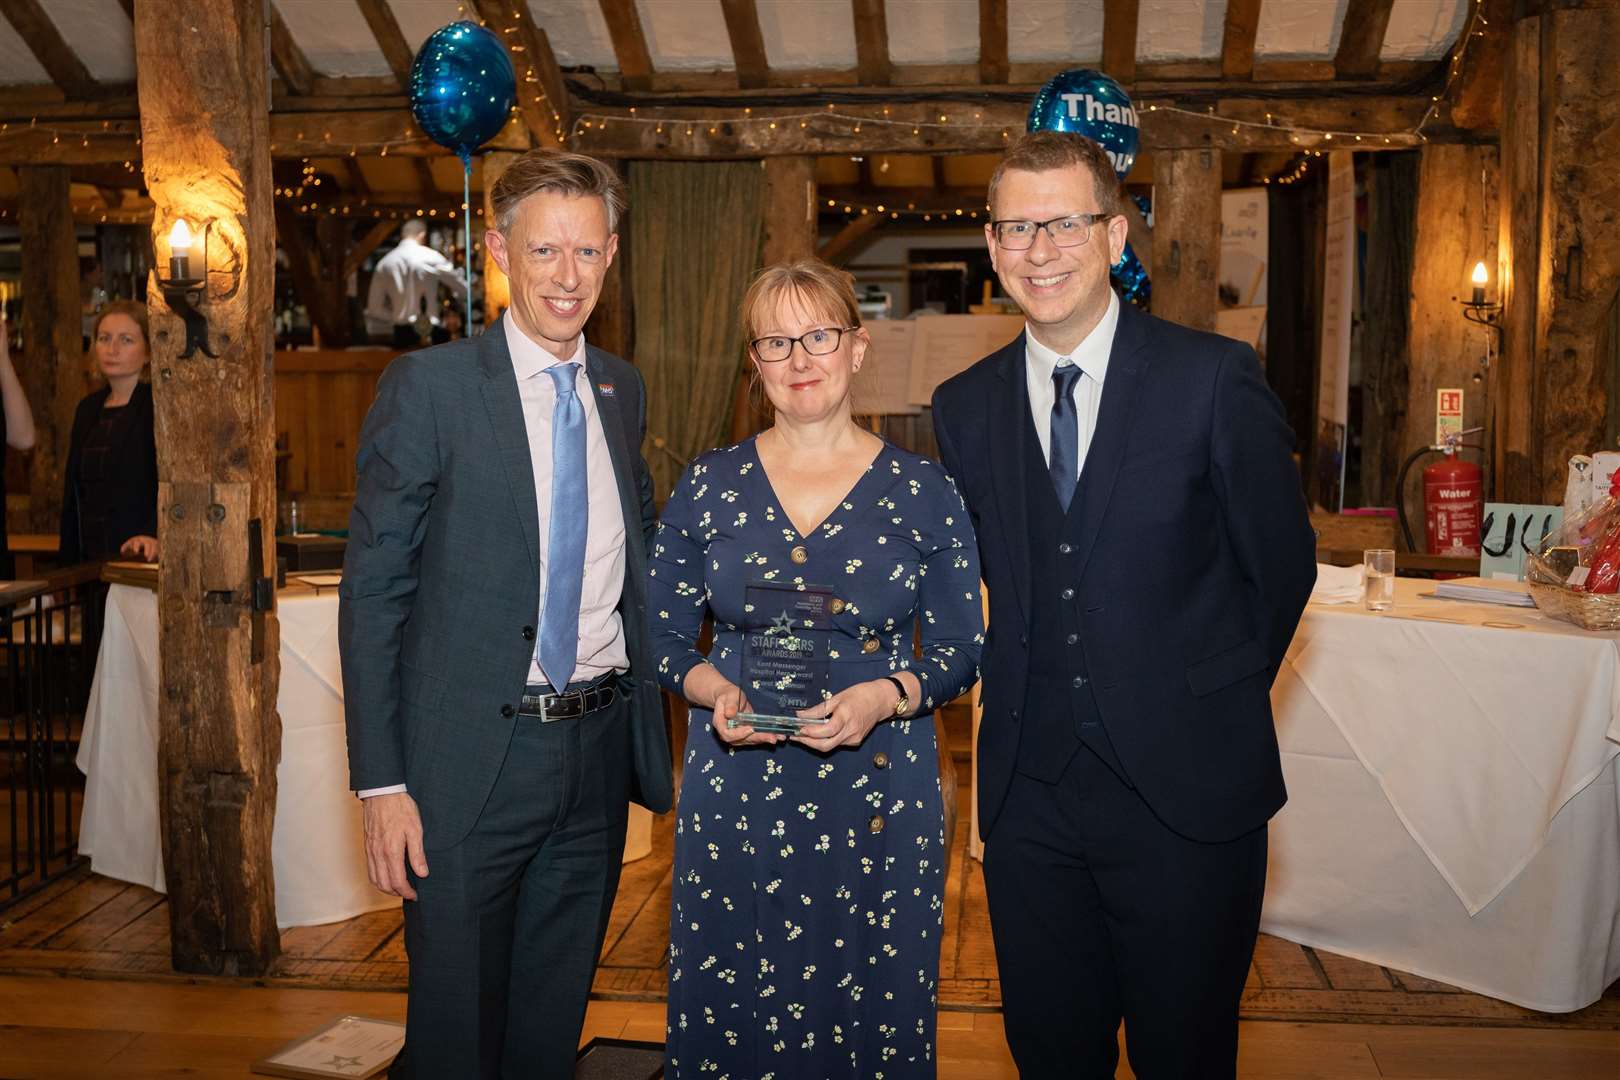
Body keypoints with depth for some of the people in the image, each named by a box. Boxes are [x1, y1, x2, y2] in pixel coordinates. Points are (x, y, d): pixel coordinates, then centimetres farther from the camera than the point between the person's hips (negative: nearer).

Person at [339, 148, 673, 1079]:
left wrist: (648, 727, 8)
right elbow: (373, 591, -9)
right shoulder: (430, 385, -9)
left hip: (599, 751, 5)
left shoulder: (623, 390, 7)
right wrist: (382, 783, -13)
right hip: (473, 756, -4)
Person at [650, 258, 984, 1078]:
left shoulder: (923, 492, 0)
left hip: (879, 788, -1)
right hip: (735, 791, 1)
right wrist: (716, 690, -13)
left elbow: (961, 653, 3)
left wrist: (887, 696, -16)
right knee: (730, 1013, 9)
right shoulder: (707, 487, 3)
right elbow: (664, 640, 7)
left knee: (872, 1010, 9)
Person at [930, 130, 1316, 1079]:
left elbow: (1281, 562, -1)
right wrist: (1025, 698, 6)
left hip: (1184, 788, -3)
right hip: (1029, 794, 3)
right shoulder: (965, 407, 4)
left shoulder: (1215, 378, -8)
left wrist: (1211, 702, 5)